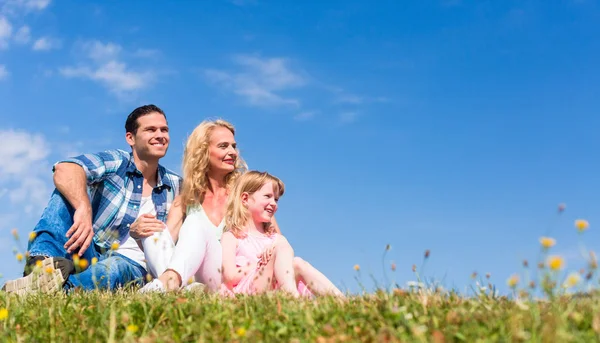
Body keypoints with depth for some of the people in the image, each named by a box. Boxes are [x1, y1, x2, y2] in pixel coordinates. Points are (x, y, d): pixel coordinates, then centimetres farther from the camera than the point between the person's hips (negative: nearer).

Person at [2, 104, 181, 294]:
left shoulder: (175, 185, 10)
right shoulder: (115, 163, 0)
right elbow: (64, 169, -20)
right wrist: (84, 207, -40)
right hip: (89, 253, 0)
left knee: (116, 268, -38)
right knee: (68, 190, -21)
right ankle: (43, 263, -41)